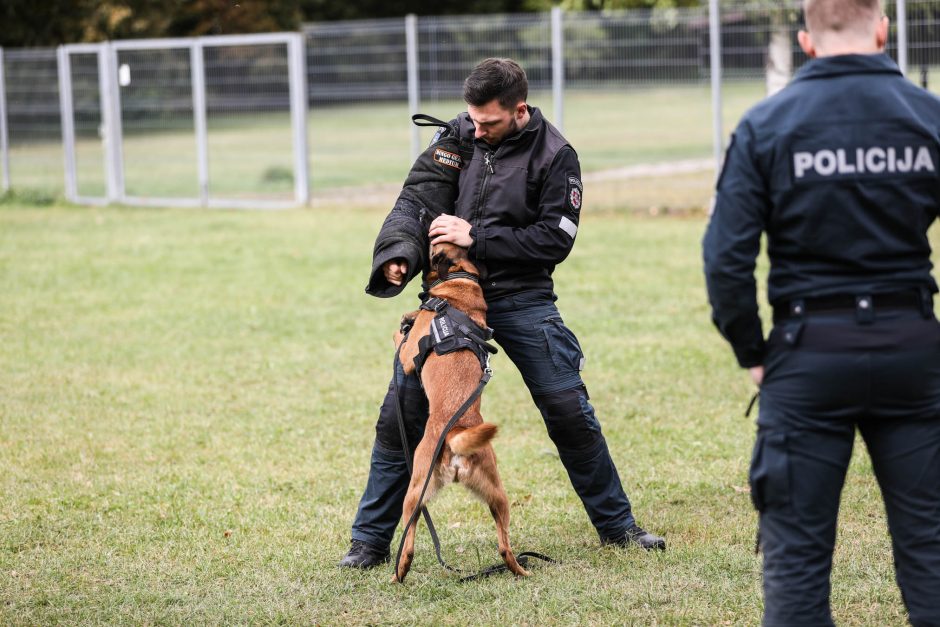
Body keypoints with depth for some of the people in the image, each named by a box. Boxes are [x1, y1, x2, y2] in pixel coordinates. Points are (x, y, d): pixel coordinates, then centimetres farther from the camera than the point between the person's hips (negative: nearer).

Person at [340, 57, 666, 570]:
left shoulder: (554, 156, -9)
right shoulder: (459, 134, 1)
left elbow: (554, 239, -14)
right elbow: (416, 196, 2)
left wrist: (477, 238, -20)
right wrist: (398, 249, -18)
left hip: (523, 300, -2)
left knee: (570, 412, -1)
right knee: (400, 412, -2)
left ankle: (616, 525, 18)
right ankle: (370, 541, 9)